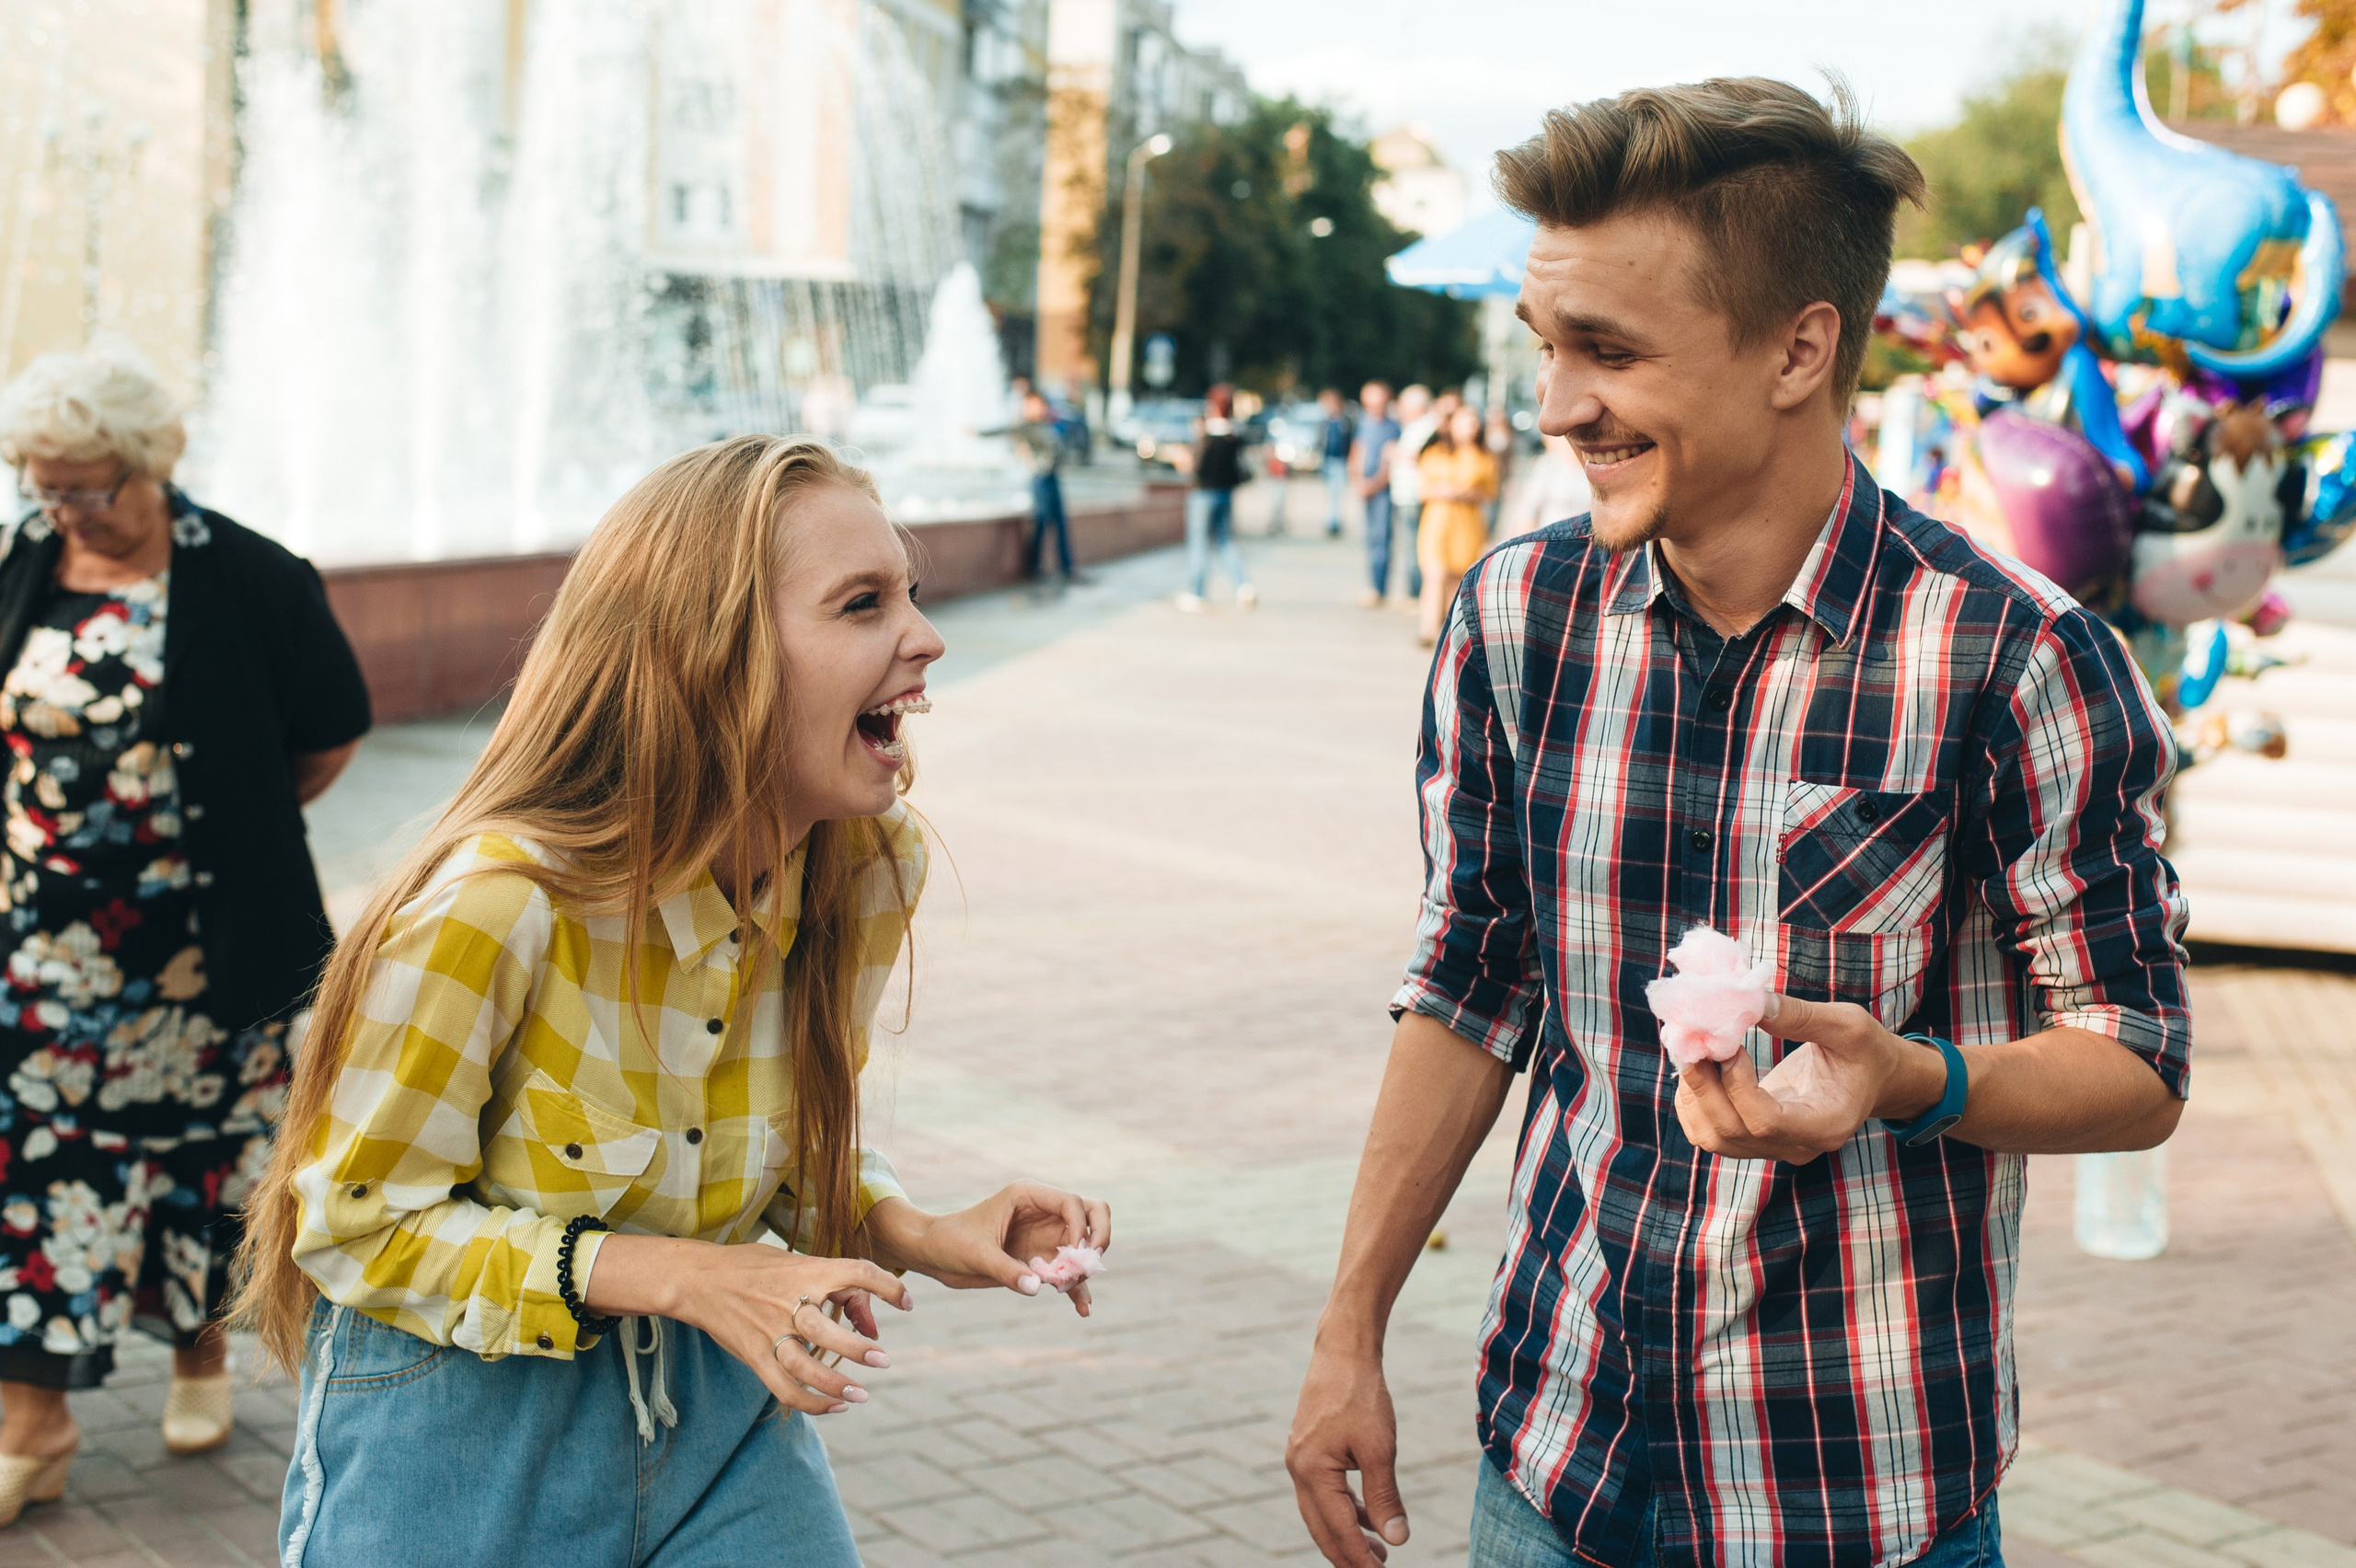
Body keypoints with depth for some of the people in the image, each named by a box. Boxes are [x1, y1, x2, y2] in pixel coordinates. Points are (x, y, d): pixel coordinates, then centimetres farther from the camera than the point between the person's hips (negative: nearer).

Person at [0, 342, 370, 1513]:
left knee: (199, 1147, 11)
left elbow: (330, 734, 1)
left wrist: (229, 831, 3)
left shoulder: (250, 581, -10)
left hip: (198, 947, -2)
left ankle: (201, 1352, 34)